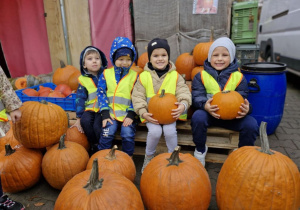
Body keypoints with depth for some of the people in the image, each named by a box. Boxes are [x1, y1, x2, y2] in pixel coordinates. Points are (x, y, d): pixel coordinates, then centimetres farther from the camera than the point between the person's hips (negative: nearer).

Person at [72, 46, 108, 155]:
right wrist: (78, 118, 1)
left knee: (97, 125, -27)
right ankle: (94, 146, -5)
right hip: (90, 108, 2)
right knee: (85, 121, -28)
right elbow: (80, 99, 6)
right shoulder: (83, 79, 7)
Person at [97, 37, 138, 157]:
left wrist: (131, 114, -11)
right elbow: (101, 93, 3)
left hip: (128, 114, 0)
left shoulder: (134, 75, 5)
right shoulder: (106, 74, 8)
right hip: (111, 112, 1)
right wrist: (105, 113, -8)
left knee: (127, 134, -19)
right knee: (107, 133, -21)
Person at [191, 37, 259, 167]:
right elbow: (197, 97, -7)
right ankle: (200, 151, -5)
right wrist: (205, 105, -33)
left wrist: (246, 108, -25)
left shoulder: (238, 77, 5)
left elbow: (242, 98, 2)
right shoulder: (201, 76, 1)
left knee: (251, 124, -23)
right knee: (197, 116, -34)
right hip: (209, 113, -1)